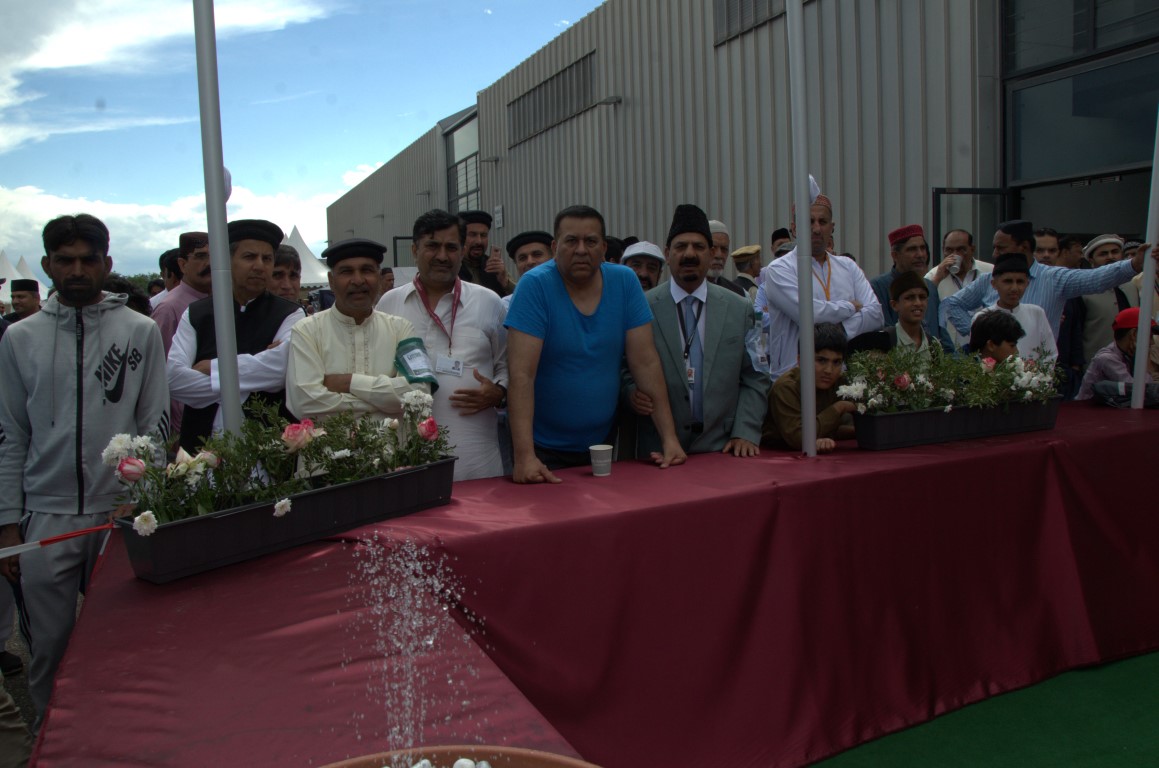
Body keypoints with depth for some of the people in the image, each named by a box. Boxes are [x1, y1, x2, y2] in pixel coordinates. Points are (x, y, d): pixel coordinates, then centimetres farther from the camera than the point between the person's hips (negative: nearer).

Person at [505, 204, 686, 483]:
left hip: (603, 442, 4)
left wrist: (669, 438, -10)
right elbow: (522, 373, -21)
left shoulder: (624, 281, -4)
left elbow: (646, 363, -5)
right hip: (545, 450, -3)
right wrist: (525, 456, -29)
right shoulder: (535, 285, -15)